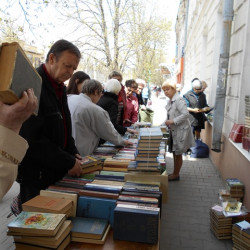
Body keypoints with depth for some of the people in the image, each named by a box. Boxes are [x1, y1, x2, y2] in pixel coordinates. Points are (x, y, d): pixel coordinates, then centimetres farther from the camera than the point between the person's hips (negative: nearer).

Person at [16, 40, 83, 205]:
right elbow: (33, 140, -23)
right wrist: (69, 162, -17)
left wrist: (73, 153, 5)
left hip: (56, 171, 8)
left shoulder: (60, 87, 9)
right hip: (36, 174, -8)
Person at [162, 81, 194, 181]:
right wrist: (166, 122, 7)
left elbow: (185, 114, -26)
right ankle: (175, 173, 30)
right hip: (174, 130, 9)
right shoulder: (170, 101, 9)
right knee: (174, 153, 17)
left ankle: (176, 175, 19)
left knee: (178, 154, 5)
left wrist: (173, 121, -26)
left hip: (180, 130, -9)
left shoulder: (179, 100, -19)